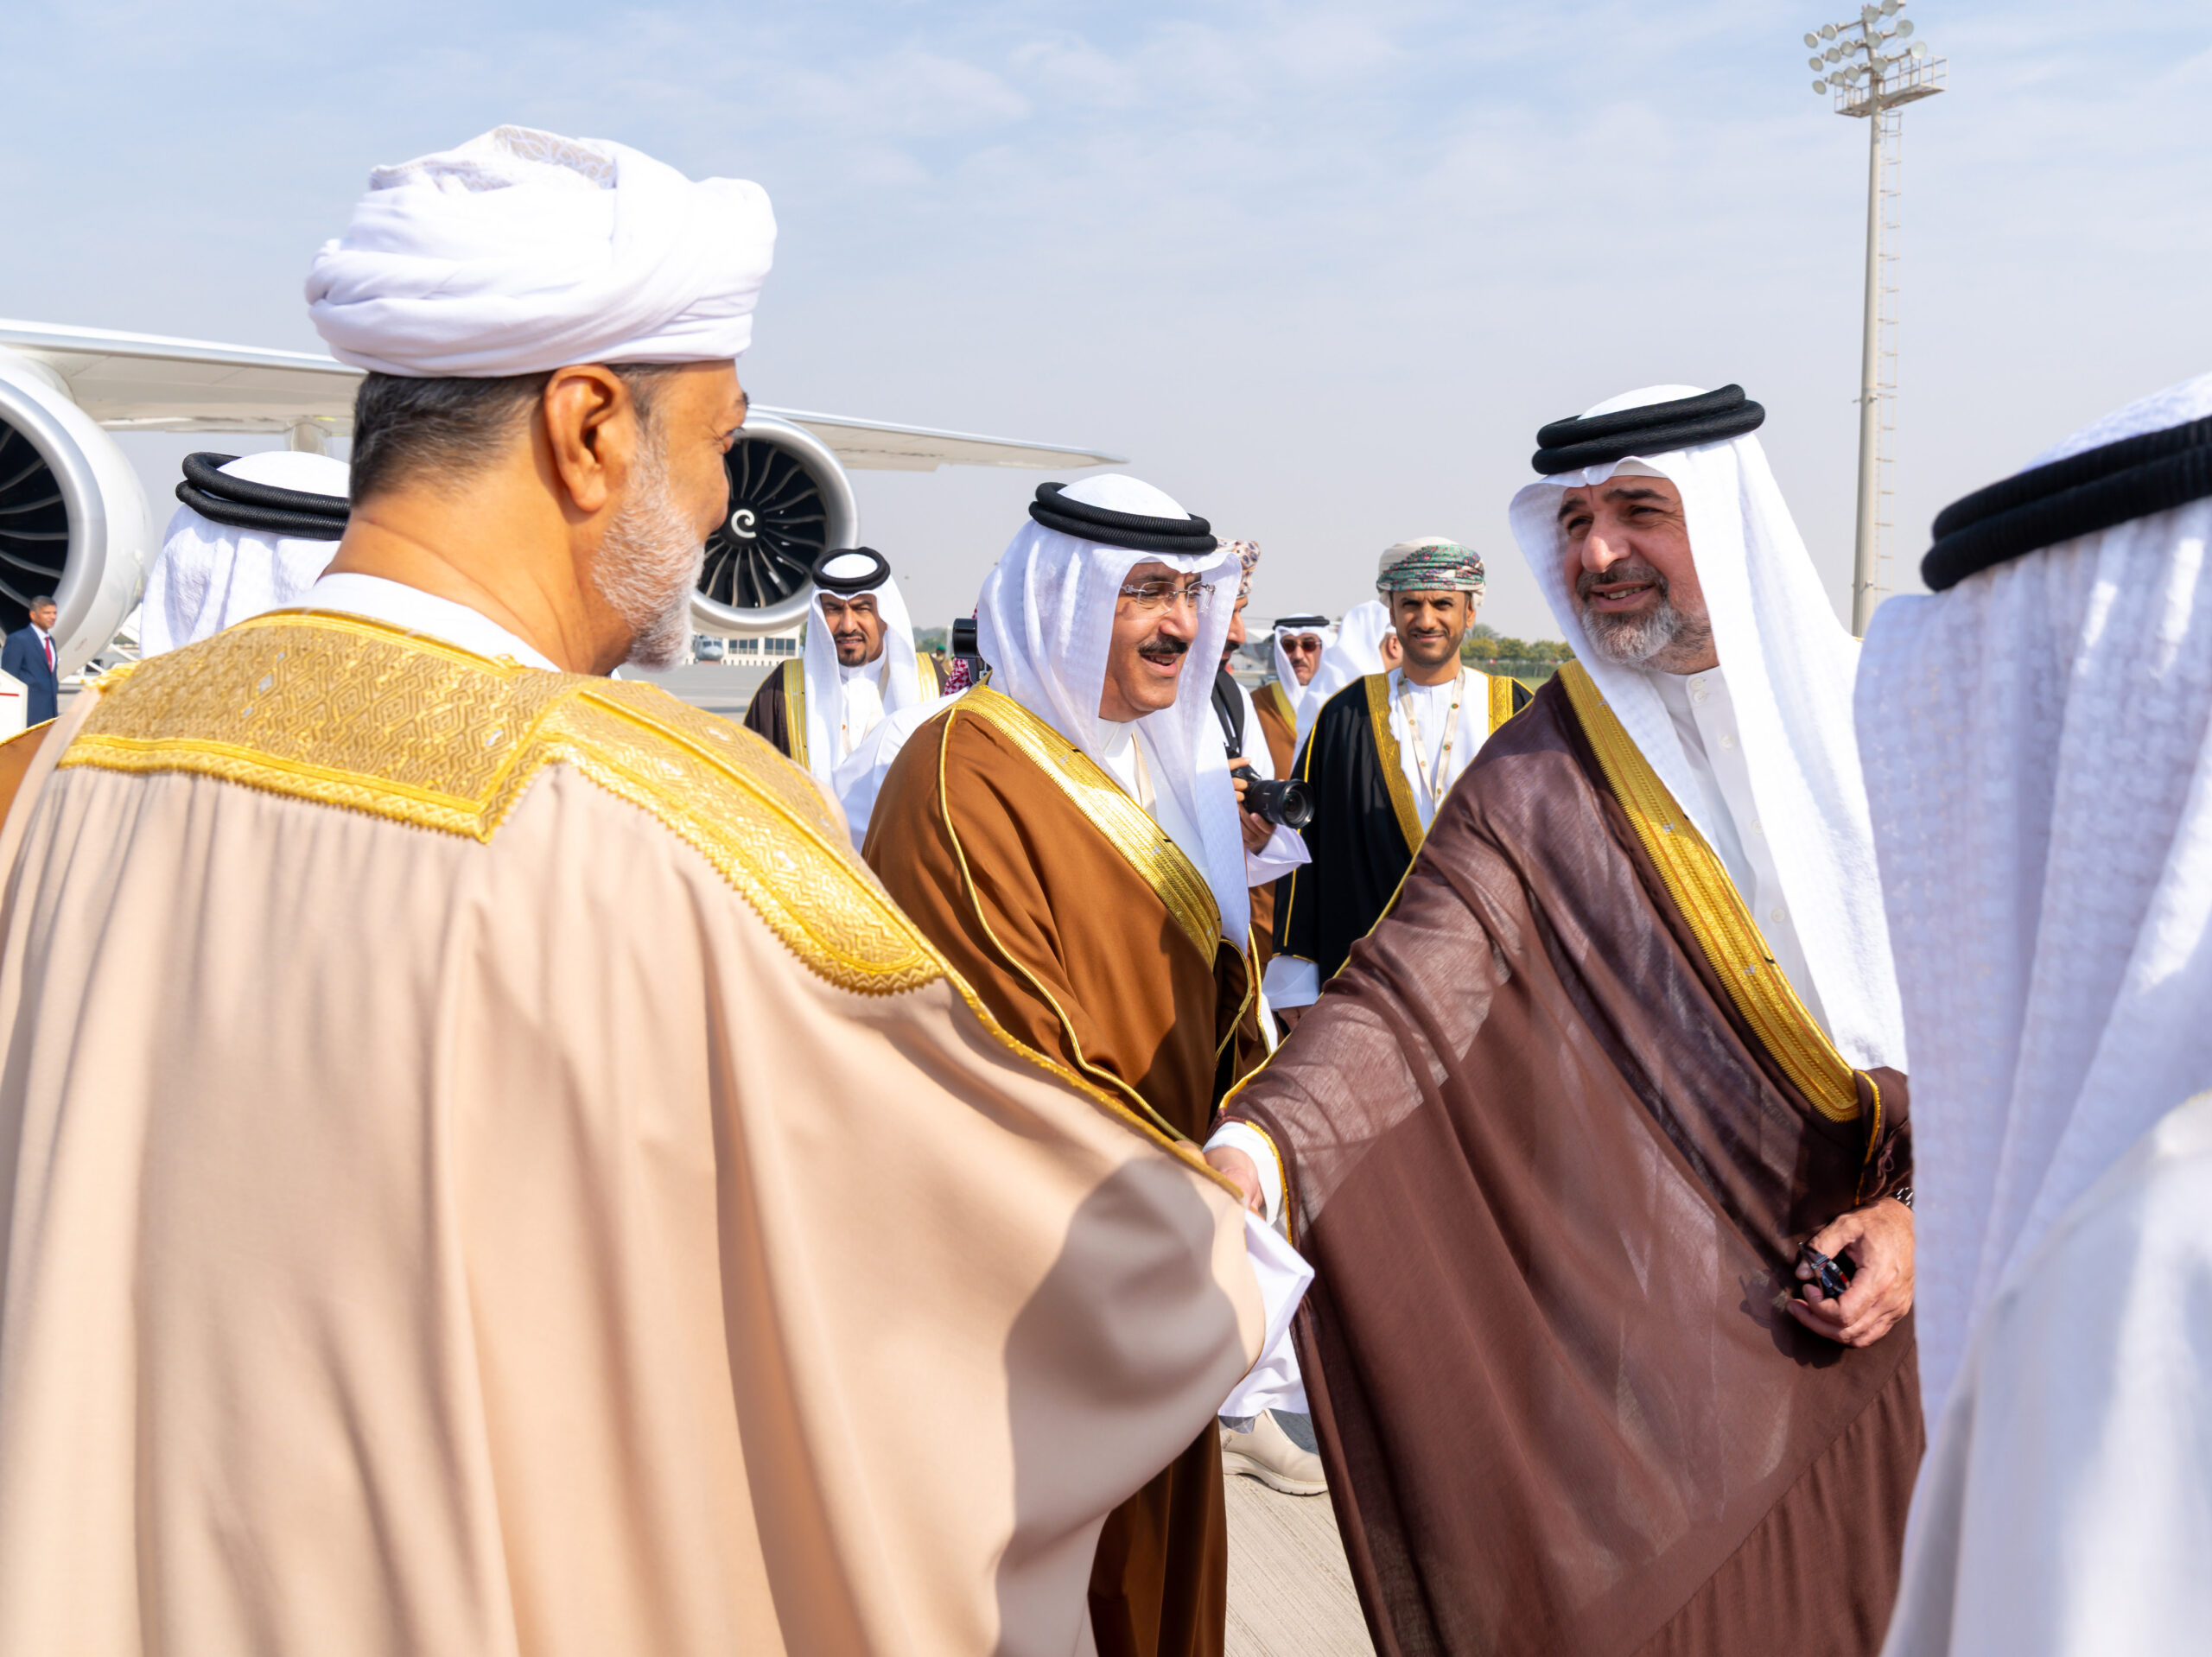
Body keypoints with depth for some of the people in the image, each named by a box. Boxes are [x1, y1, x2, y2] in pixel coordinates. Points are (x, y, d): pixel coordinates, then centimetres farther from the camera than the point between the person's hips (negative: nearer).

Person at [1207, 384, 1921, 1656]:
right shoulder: (1535, 785, -8)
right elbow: (1405, 1001, -21)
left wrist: (1930, 1207, -7)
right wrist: (1256, 1147, -38)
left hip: (1897, 1307, 3)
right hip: (1677, 1331, -2)